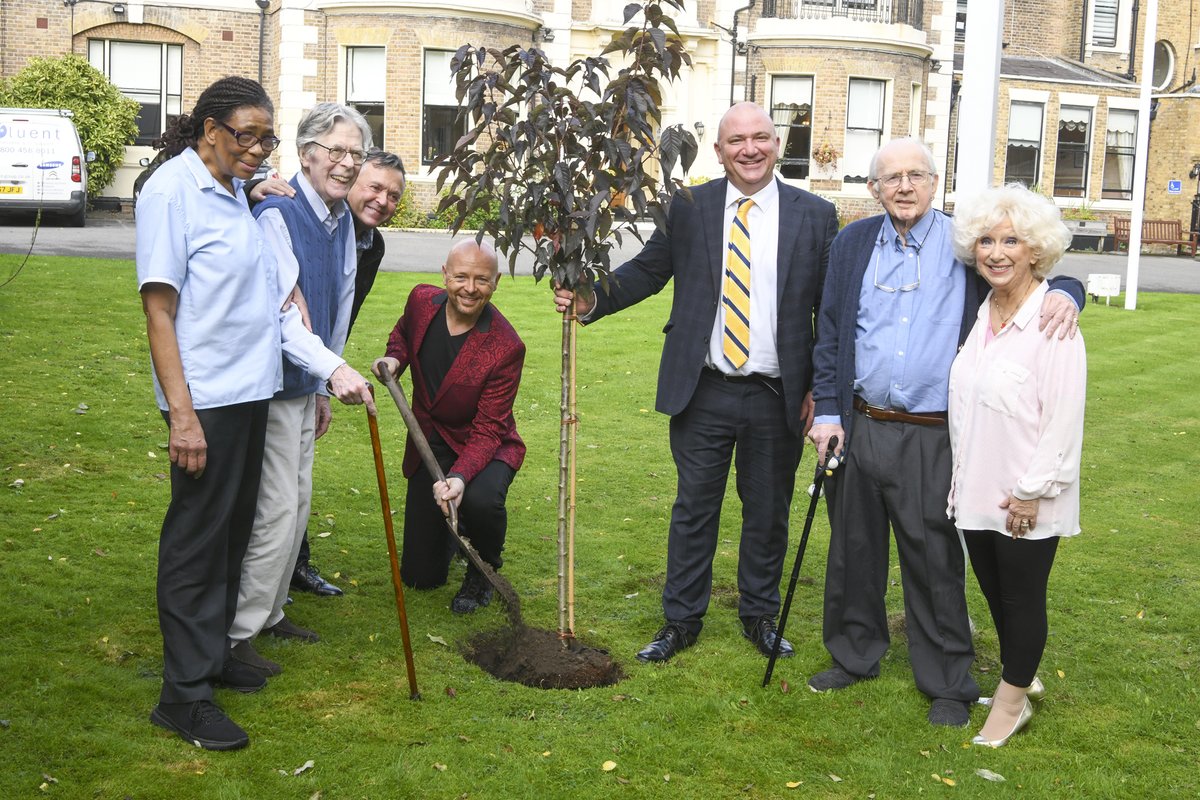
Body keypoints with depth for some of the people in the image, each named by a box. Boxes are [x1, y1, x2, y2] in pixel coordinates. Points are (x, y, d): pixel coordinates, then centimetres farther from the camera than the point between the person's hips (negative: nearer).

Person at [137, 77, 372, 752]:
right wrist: (182, 414, -19)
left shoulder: (238, 192, 13)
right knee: (196, 538, -1)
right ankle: (184, 694, 8)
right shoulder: (172, 190, -10)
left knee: (233, 530, 16)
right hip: (207, 398, -8)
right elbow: (159, 310, -15)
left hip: (253, 390, 8)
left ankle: (214, 653, 30)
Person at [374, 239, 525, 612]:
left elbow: (488, 430, -25)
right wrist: (394, 359, -8)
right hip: (428, 446, 4)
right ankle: (454, 529, 40)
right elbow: (403, 333, 15)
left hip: (483, 447, -4)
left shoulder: (506, 347, -26)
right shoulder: (422, 300, -11)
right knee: (420, 576, 4)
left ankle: (482, 572, -5)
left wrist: (460, 477, -42)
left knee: (481, 500, -40)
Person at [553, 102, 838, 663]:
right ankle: (681, 621, 25)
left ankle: (759, 615, 33)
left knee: (768, 512, 14)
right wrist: (592, 300, -15)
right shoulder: (688, 208, 1)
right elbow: (647, 269, 3)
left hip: (779, 399, 0)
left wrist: (821, 390, -3)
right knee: (694, 509, 10)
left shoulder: (815, 215, 0)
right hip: (703, 393, 0)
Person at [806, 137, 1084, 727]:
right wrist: (827, 412, 1)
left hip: (932, 437, -3)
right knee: (853, 551, 15)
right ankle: (854, 656, 34)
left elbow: (1040, 277, 5)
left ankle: (948, 685, 20)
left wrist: (1064, 292, -20)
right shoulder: (853, 243, 7)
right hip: (858, 429, 3)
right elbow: (829, 331, 7)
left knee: (935, 561, 4)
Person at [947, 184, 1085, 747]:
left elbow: (1064, 420, -17)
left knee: (1022, 599, 9)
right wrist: (961, 482, 11)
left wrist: (1032, 492, -16)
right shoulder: (981, 316, 6)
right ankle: (1021, 678, 40)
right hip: (976, 491, 7)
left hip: (1025, 500, -7)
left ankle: (1012, 701, 26)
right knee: (995, 595, 19)